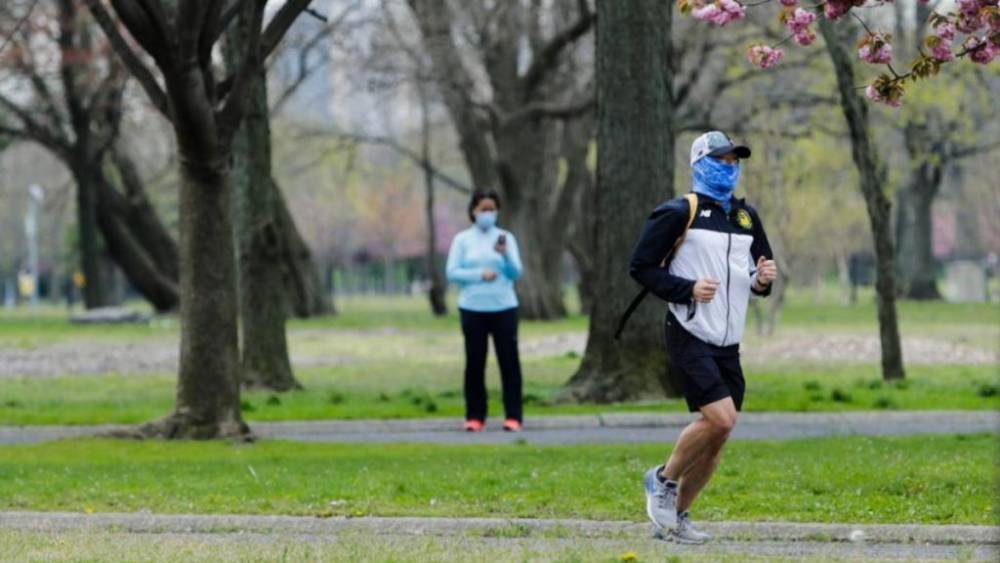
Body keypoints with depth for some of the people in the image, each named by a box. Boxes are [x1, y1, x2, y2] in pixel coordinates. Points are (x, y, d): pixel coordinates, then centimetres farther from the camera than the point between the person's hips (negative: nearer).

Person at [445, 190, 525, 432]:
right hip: (473, 309, 0)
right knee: (475, 363, 1)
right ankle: (475, 417, 7)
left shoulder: (506, 238, 7)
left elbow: (516, 272, 0)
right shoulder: (462, 240, 5)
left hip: (503, 308, 0)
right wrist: (480, 275, -14)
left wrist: (505, 255, -19)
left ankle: (514, 416, 0)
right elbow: (452, 272, -2)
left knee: (509, 361, -2)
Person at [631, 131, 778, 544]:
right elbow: (640, 267, -7)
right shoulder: (678, 214, -6)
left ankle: (676, 514, 17)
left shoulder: (747, 217, 15)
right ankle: (664, 480, 2)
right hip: (690, 336, -7)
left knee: (716, 437, 4)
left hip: (728, 344, 7)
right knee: (720, 418, -20)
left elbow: (759, 270, 25)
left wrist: (762, 280, 1)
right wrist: (687, 289, -18)